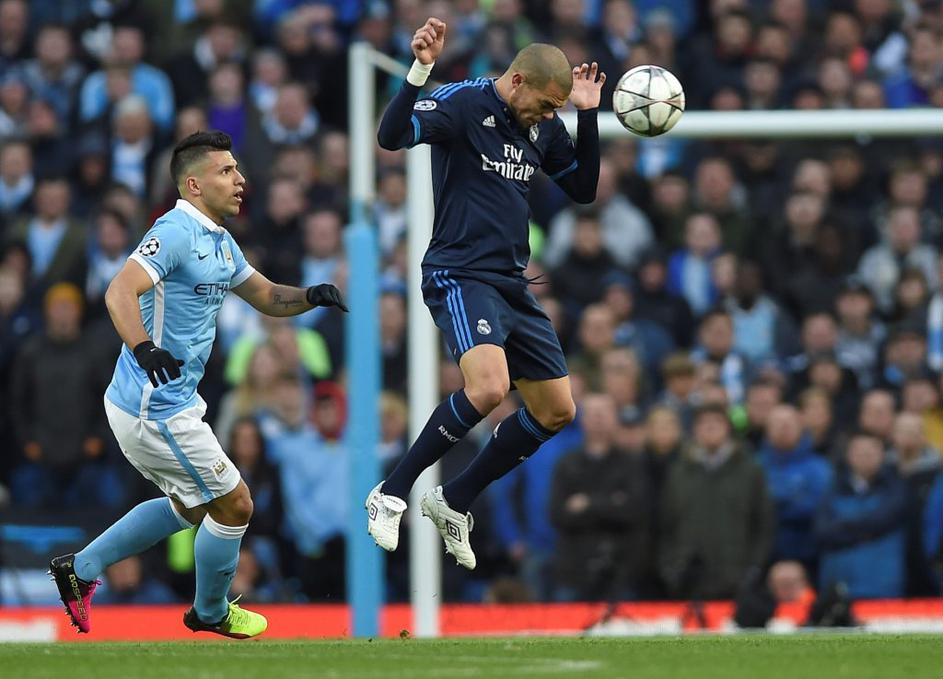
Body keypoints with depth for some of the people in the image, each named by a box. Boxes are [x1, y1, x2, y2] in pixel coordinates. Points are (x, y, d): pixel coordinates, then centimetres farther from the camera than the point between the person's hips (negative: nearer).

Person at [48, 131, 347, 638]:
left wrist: (311, 297, 2)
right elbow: (120, 292, -31)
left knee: (190, 507, 25)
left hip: (169, 401, 10)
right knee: (234, 504, 2)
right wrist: (143, 347, -48)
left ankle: (82, 568, 26)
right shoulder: (176, 231, -19)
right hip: (156, 409, -10)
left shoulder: (220, 243, 12)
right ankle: (210, 612, 23)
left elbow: (266, 297, 22)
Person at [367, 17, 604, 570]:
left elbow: (584, 189, 17)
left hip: (513, 286, 8)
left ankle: (454, 502, 22)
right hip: (461, 276, -8)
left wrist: (588, 115, 6)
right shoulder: (464, 102, -12)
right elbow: (391, 136, -25)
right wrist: (420, 70, -38)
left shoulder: (545, 126, 9)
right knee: (488, 387, -31)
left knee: (557, 411, 8)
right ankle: (391, 496, -16)